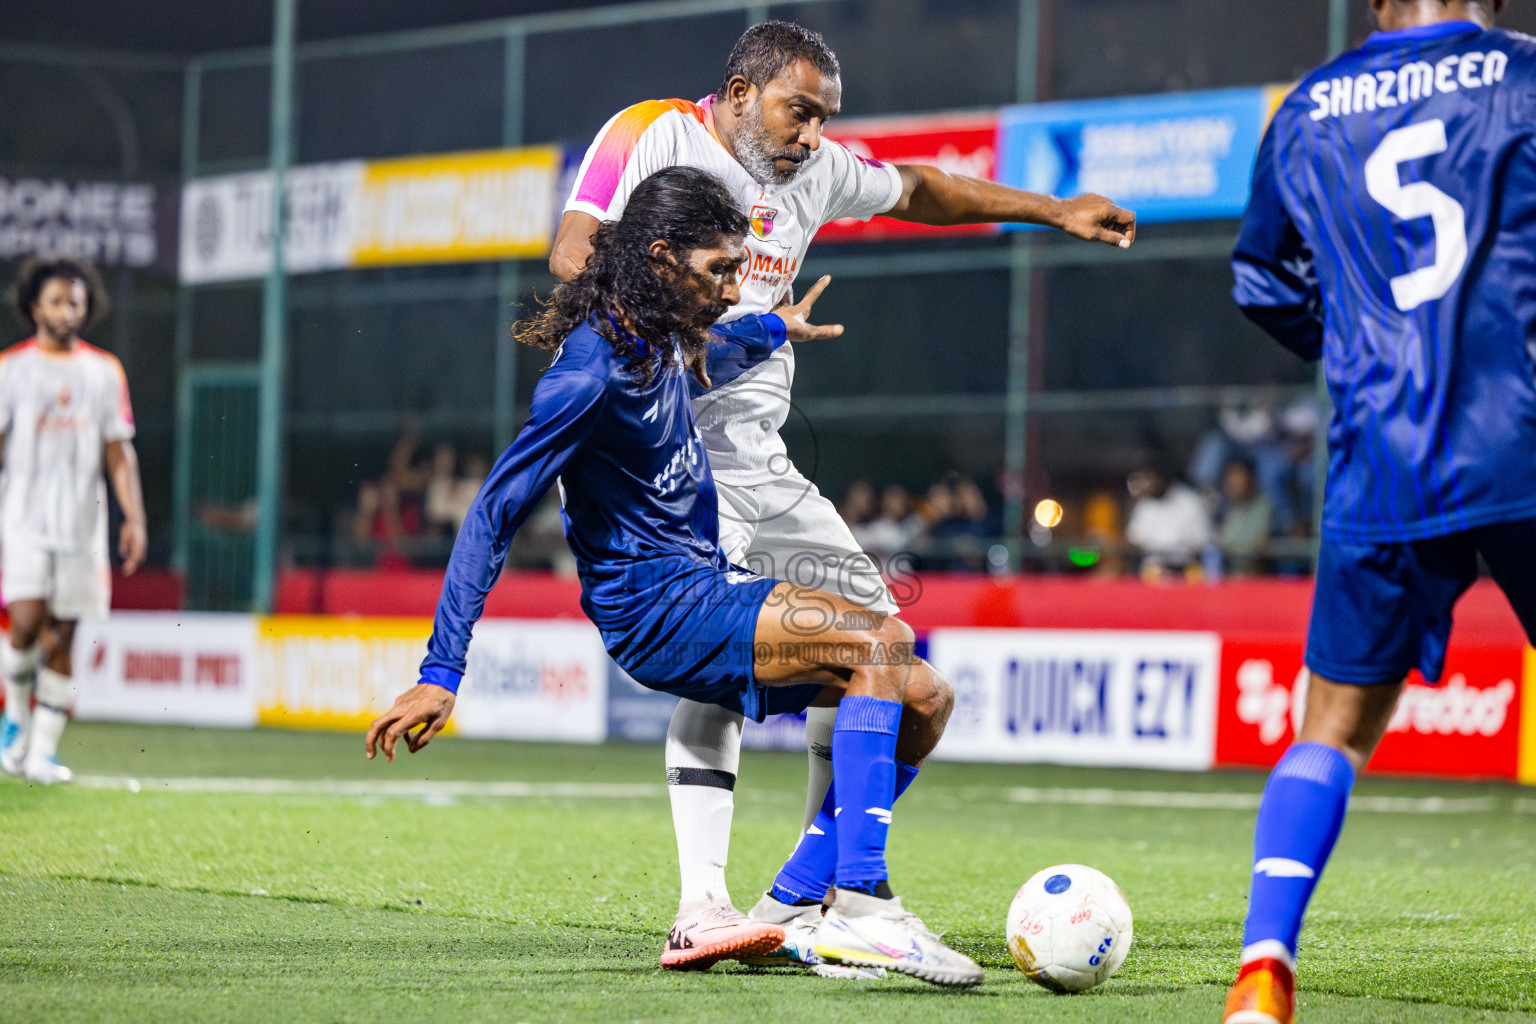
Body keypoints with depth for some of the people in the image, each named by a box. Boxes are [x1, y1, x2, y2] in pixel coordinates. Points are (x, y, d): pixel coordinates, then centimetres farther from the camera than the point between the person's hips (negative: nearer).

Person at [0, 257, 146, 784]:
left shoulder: (105, 372, 10)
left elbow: (120, 453, 10)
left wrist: (134, 519, -1)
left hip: (82, 526, 3)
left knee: (62, 641, 2)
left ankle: (43, 751, 6)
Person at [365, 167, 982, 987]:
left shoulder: (659, 337, 7)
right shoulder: (593, 370, -19)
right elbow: (494, 513, -20)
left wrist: (771, 332, 46)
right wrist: (441, 672, -24)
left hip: (710, 589, 10)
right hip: (657, 611, -10)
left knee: (922, 698, 0)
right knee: (881, 645, -26)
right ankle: (859, 906, -33)